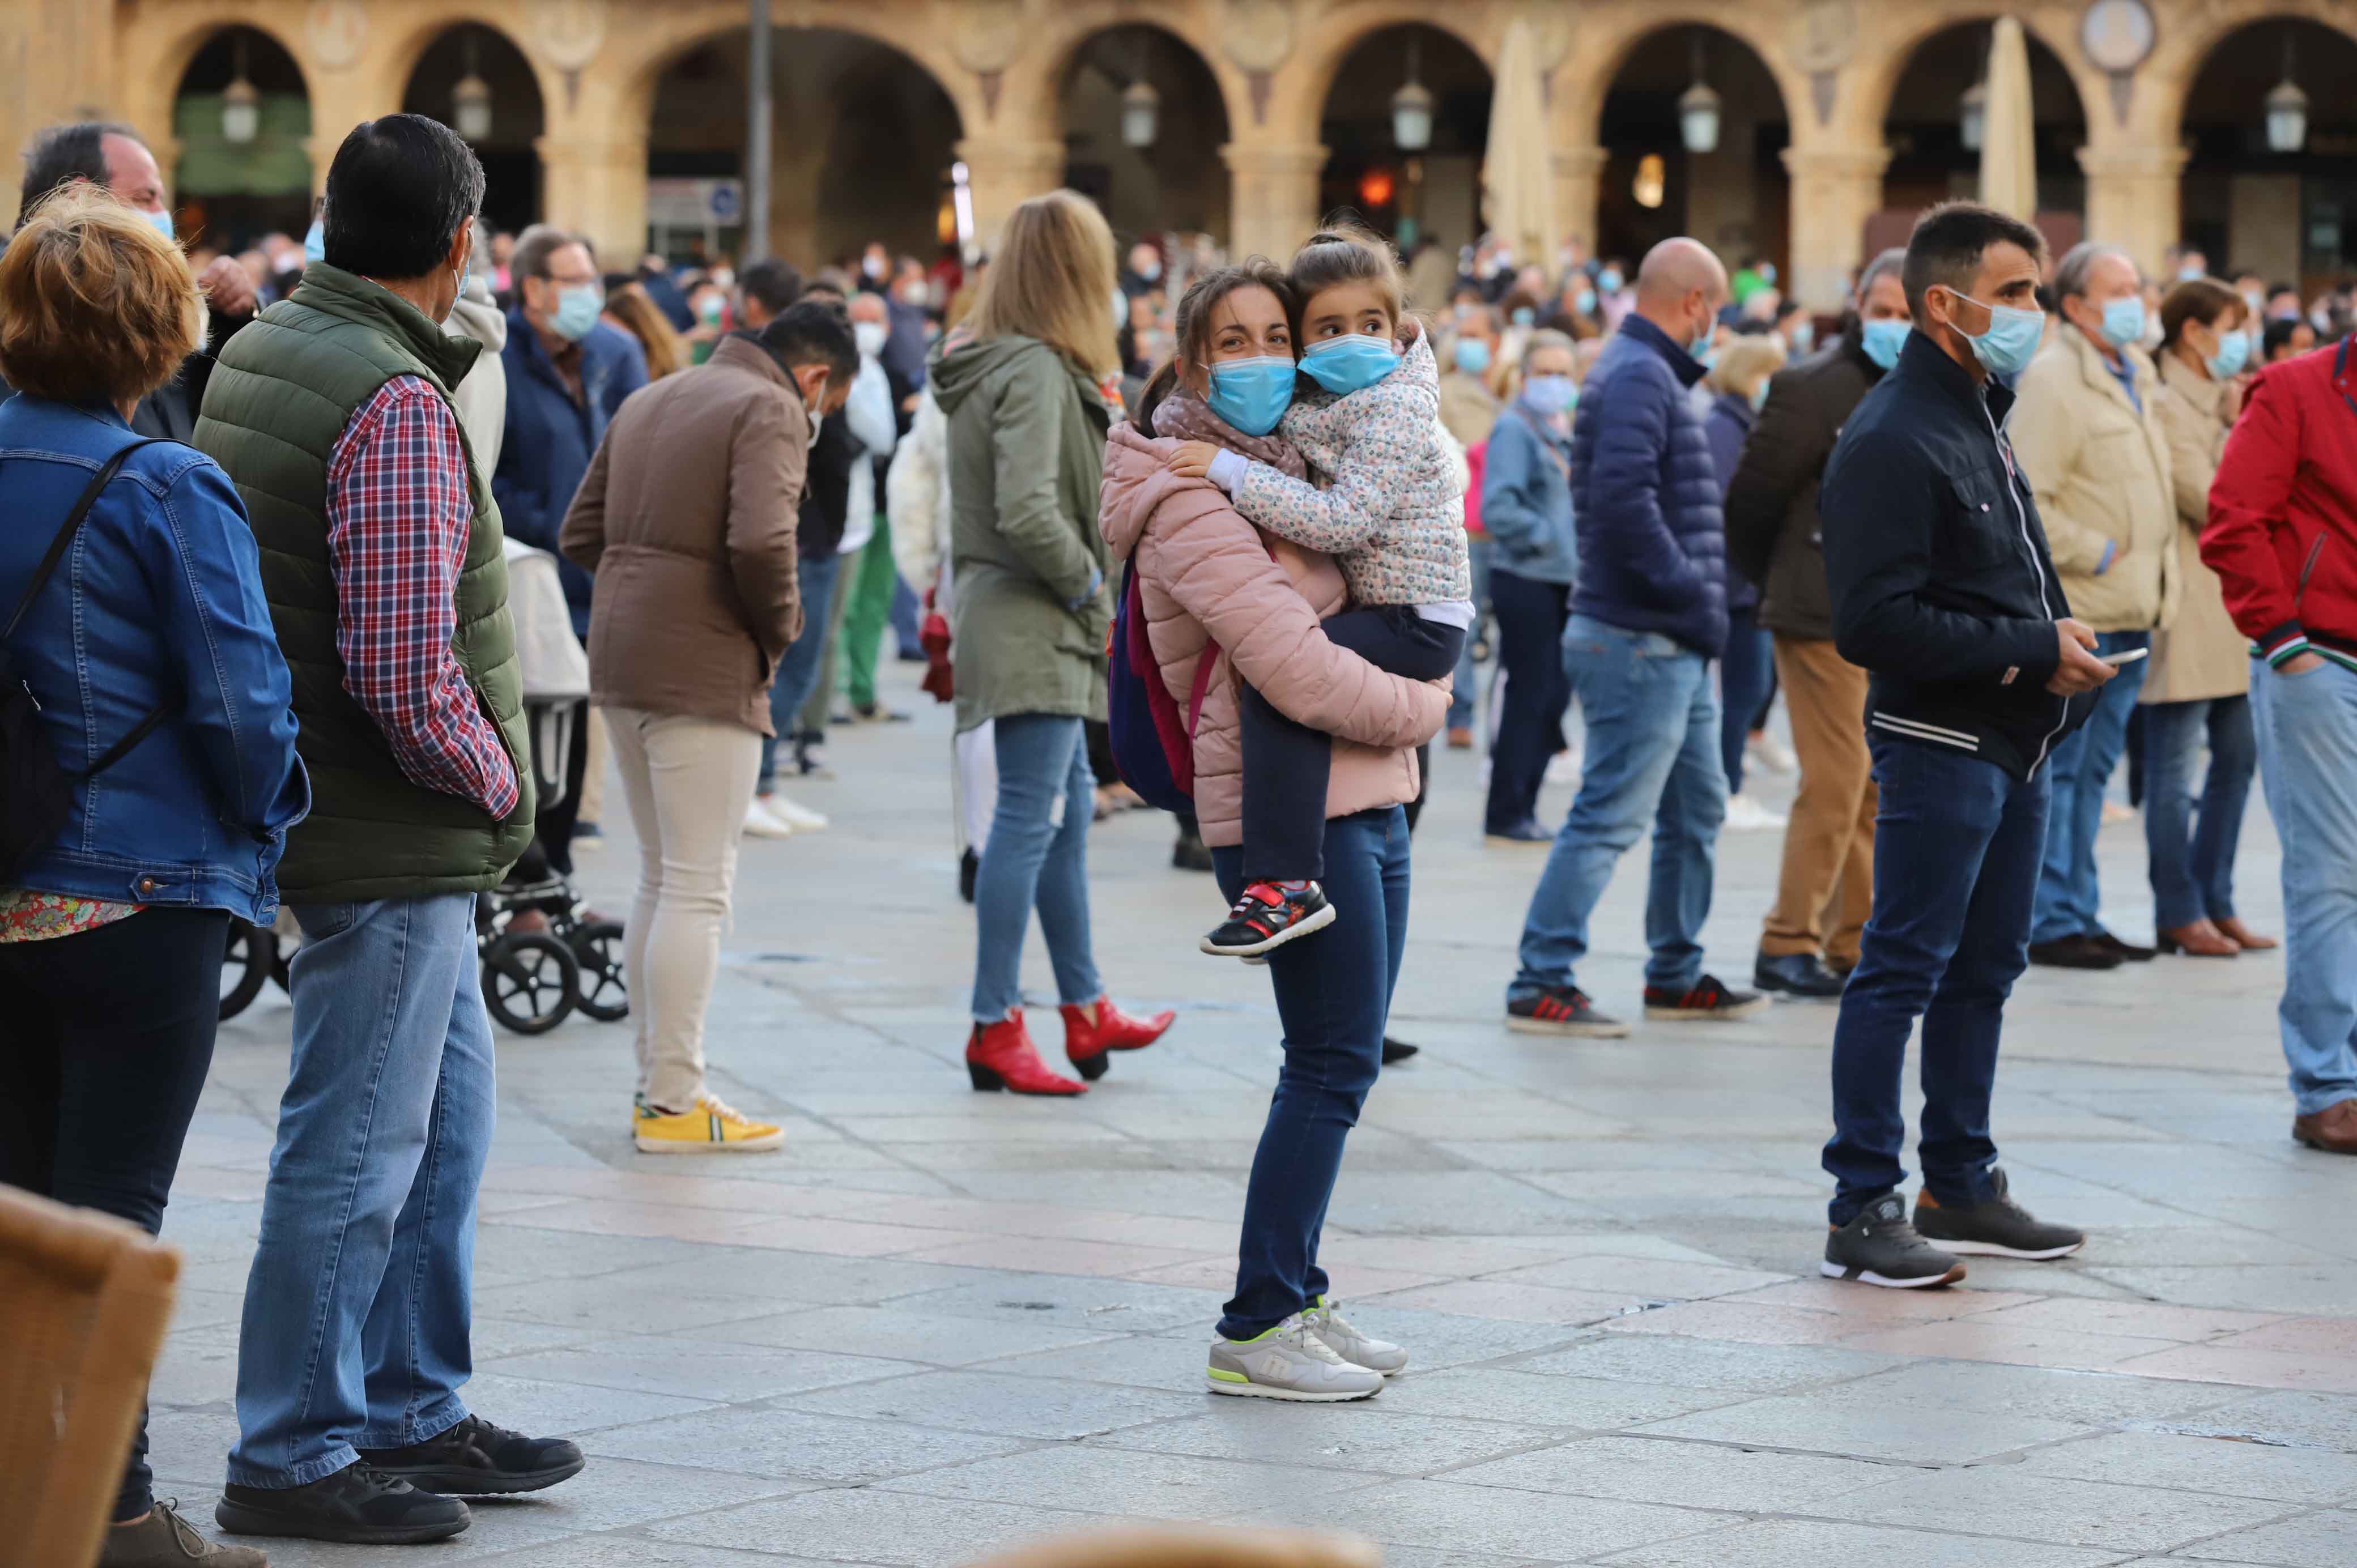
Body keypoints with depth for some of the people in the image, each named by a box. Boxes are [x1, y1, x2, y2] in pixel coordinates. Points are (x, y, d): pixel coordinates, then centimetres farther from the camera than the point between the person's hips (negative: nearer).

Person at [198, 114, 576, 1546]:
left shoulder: (258, 352, 9)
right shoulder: (395, 402, -21)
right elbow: (407, 672, -27)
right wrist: (500, 782, -9)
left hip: (388, 834, 10)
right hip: (395, 836, -10)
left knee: (446, 1109, 20)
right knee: (355, 1147, -1)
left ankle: (411, 1413, 29)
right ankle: (291, 1458, 8)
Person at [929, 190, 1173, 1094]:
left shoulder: (990, 364, 12)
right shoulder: (1036, 372, -18)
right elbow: (1028, 511, -27)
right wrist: (1088, 582, -13)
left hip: (1022, 621, 10)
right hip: (1030, 629, -10)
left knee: (1069, 809, 18)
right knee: (1030, 819, -7)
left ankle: (1085, 1011, 28)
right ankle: (995, 1028, -3)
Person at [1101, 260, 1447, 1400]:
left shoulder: (1280, 465, 16)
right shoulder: (1190, 497, -13)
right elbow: (1288, 664, -20)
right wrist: (1419, 707, -7)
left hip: (1363, 797, 9)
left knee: (1339, 1060, 13)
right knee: (1334, 1062, -9)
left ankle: (1293, 1297, 21)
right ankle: (1255, 1331, -4)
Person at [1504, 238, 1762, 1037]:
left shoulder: (1646, 373, 18)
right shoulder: (1638, 378, -15)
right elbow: (1624, 504, -27)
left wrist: (1700, 601, 14)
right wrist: (1695, 597, -19)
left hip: (1674, 648, 11)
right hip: (1640, 642, -11)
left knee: (1696, 810, 17)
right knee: (1609, 816, -8)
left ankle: (1677, 976, 25)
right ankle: (1541, 984, -4)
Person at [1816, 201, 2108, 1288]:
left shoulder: (1980, 416, 15)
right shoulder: (1893, 440, -16)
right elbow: (1875, 623, -23)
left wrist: (2064, 647, 5)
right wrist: (2032, 648, -19)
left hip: (2015, 743, 10)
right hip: (1938, 742, -10)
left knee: (1983, 971, 16)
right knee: (1903, 972, -5)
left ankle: (1960, 1187, 26)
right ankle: (1862, 1209, 0)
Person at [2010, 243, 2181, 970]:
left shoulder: (2137, 375, 16)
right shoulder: (2052, 379, -13)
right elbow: (2025, 500, -20)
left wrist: (2159, 571, 15)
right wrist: (2093, 554, -16)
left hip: (2129, 607, 9)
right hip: (2076, 609, -9)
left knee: (2094, 767, 13)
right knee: (2059, 766, -4)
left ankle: (2080, 914, 20)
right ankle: (2052, 921, -1)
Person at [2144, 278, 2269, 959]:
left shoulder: (2218, 398, 17)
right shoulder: (2166, 405, -12)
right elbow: (2210, 502, -16)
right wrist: (2239, 428, -7)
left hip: (2233, 597, 9)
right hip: (2185, 592, -9)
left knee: (2237, 756, 11)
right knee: (2174, 769, -2)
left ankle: (2216, 906, 19)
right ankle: (2180, 914, 3)